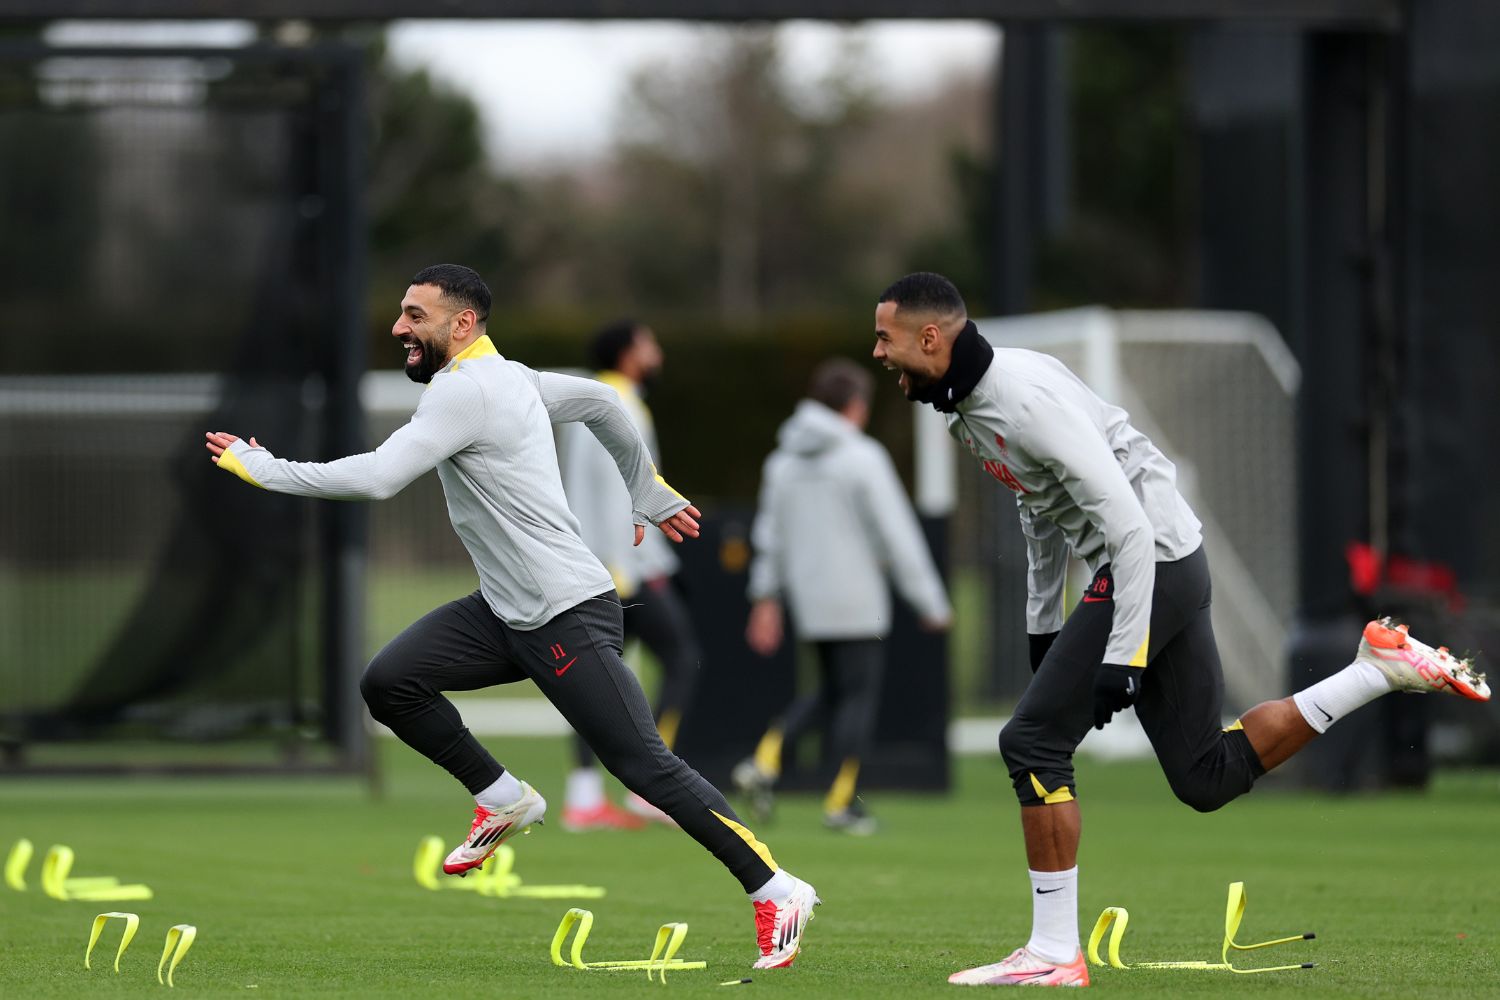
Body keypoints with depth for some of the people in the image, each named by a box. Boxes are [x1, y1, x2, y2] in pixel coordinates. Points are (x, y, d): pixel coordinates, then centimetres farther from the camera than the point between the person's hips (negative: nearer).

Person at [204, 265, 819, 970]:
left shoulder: (464, 390, -18)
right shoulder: (507, 377, 12)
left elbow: (375, 479, -25)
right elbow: (602, 402, 25)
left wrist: (259, 467, -16)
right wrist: (649, 497, 32)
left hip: (567, 619, -10)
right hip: (506, 612, 10)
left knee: (645, 766, -9)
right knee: (388, 682, -2)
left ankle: (775, 892, -1)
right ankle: (504, 801, 13)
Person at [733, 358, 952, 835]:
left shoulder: (783, 461, 8)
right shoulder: (863, 458, -11)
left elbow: (770, 533, 13)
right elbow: (898, 536, -11)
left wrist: (766, 599, 19)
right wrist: (931, 603, -7)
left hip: (808, 599, 7)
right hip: (857, 602, -7)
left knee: (832, 692, 18)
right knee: (859, 694, 3)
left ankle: (765, 760, -1)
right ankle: (842, 801, 1)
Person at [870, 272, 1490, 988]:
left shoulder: (1023, 397, -21)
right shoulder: (971, 405, 9)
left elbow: (1126, 523, -24)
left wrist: (1122, 657, -25)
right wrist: (1042, 626, 25)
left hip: (1152, 561, -10)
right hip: (1169, 571, 10)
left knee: (1033, 741, -10)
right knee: (1206, 776, 10)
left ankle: (1054, 952, -5)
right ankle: (1379, 669, 14)